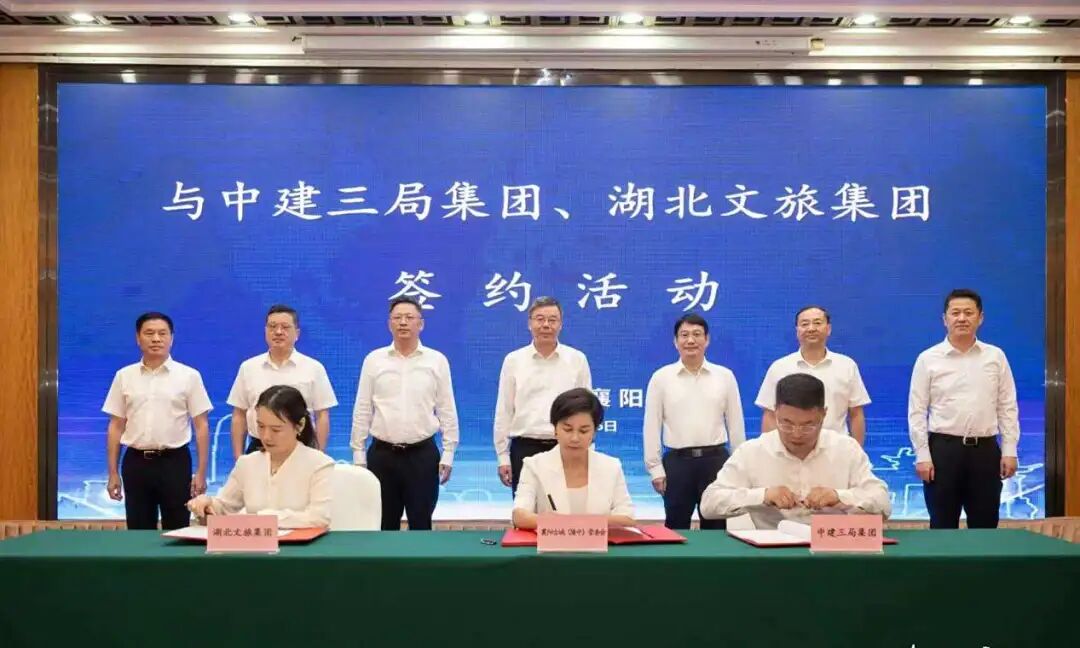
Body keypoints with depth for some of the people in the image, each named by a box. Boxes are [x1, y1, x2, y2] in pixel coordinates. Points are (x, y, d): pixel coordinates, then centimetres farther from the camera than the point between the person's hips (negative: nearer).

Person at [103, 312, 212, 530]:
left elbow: (201, 425, -1)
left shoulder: (189, 376, -1)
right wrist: (113, 473, 4)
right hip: (136, 462, 2)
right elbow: (116, 426, 8)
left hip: (174, 461, -2)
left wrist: (201, 472, -6)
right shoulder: (124, 376, 6)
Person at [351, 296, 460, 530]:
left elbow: (447, 411, 3)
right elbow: (362, 411, 5)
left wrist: (448, 454, -1)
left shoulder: (437, 361, 2)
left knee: (421, 525, 5)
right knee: (383, 526, 8)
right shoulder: (373, 360, 3)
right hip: (382, 454, 1)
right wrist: (358, 454, 3)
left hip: (423, 454, -1)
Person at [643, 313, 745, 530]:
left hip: (716, 459, 1)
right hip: (676, 461, -1)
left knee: (716, 527, 9)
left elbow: (736, 423, 7)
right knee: (675, 528, 8)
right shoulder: (661, 377, 0)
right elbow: (652, 426, 2)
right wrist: (655, 467, -1)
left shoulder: (725, 376, 3)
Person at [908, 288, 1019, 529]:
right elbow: (917, 411, -2)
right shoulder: (928, 359, -1)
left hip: (985, 449, 2)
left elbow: (1007, 407, 7)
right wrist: (922, 455, -7)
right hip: (943, 448, -2)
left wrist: (1009, 451, 1)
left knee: (985, 528, 9)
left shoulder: (996, 356, 5)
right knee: (942, 528, 6)